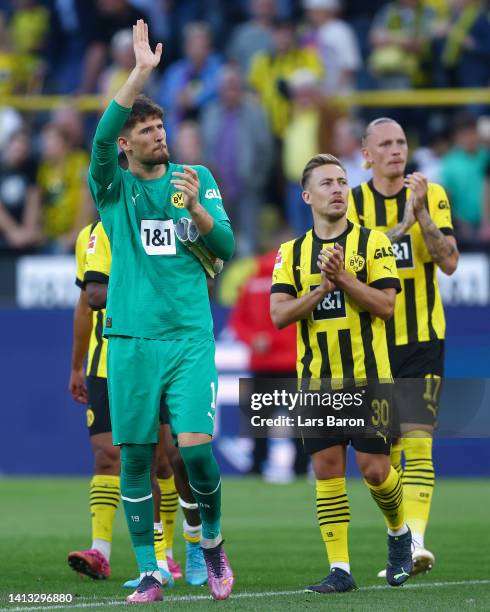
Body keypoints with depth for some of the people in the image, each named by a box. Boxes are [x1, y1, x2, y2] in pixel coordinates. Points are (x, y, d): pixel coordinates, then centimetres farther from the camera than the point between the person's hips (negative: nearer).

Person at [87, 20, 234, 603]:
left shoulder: (197, 177, 11)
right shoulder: (114, 187, 4)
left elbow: (227, 247, 5)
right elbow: (100, 139, -17)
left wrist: (196, 207, -13)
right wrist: (141, 71, -24)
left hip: (190, 336, 0)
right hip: (131, 339, 0)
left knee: (196, 446, -11)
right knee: (135, 456, 0)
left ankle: (213, 540, 15)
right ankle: (148, 572, 10)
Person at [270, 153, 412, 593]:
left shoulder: (372, 242, 0)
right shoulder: (292, 253, 8)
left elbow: (386, 304, -8)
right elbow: (279, 313, -2)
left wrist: (344, 278, -19)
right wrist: (323, 288, -15)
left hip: (367, 377, -3)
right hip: (316, 380, 3)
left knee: (374, 469, -6)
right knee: (327, 468, -1)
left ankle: (399, 533, 24)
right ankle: (339, 569, 3)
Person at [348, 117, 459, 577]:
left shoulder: (433, 196, 1)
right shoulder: (353, 202, 2)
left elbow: (449, 262, -6)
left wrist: (423, 215, -19)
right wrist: (404, 223, -22)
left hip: (422, 338, -2)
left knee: (416, 444, -14)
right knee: (383, 451, 7)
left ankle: (416, 539, -22)